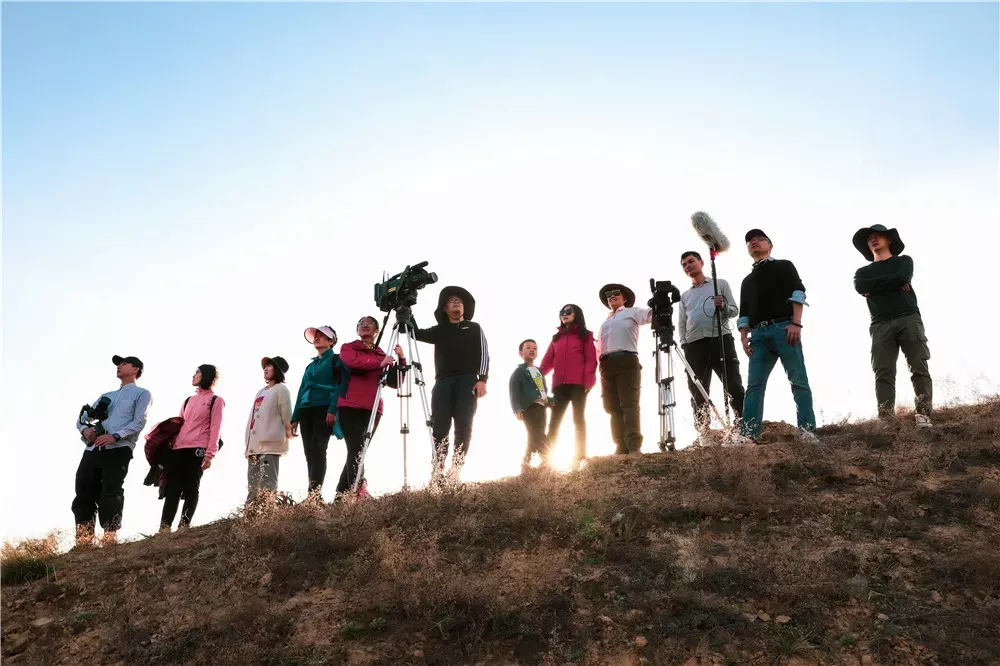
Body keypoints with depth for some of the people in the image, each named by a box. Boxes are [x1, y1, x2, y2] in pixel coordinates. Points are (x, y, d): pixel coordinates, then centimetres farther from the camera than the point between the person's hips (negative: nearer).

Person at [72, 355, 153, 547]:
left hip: (118, 450, -6)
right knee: (84, 495, -1)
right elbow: (82, 418, 25)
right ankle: (83, 542, 0)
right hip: (93, 450, 6)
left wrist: (115, 436, -19)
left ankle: (110, 537, -16)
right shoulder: (106, 396, 31)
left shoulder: (142, 394, 11)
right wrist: (85, 430, 1)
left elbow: (139, 422, -5)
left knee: (110, 495, -14)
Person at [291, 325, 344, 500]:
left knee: (318, 450, -18)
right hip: (306, 410, 7)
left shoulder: (336, 360, 6)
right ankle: (314, 495, -1)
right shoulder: (310, 365, 27)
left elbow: (339, 386, -7)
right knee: (309, 452, 0)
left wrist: (333, 410, -20)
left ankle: (314, 494, -25)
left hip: (324, 409, -7)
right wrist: (295, 418, 15)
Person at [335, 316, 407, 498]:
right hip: (349, 407, -3)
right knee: (356, 449, -14)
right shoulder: (347, 348, 10)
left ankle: (342, 494, 14)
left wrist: (401, 360, -8)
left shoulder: (382, 355, 16)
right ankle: (359, 491, -20)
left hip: (373, 409, 3)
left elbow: (394, 382, 5)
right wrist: (379, 364, -21)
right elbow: (353, 363, -13)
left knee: (357, 451, 5)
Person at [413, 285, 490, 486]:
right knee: (439, 428, -10)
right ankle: (437, 473, -13)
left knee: (463, 426, -13)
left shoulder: (474, 328, 19)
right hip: (443, 382, 2)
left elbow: (483, 354, 9)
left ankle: (455, 471, -15)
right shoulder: (438, 331, 24)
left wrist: (482, 379, -6)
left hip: (468, 381, -1)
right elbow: (416, 333, 11)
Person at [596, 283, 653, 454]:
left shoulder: (632, 312, 15)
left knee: (629, 404, -15)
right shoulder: (605, 323, 31)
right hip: (607, 365, 6)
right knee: (613, 407, -1)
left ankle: (634, 447, -22)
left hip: (626, 360, -6)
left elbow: (653, 313, 0)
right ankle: (622, 447, -3)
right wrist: (600, 366, 10)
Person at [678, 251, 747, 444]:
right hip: (694, 346, 3)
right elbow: (681, 324, 17)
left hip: (721, 339, -3)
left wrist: (724, 306, -14)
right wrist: (684, 345, 3)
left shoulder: (721, 284, 14)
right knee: (698, 393, 0)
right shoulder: (684, 296, 22)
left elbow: (735, 310, 8)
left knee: (734, 387, -7)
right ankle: (702, 435, 1)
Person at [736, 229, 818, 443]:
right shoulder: (747, 281, 29)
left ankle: (807, 431, -12)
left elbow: (797, 292, 1)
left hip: (784, 328, -4)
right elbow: (744, 313, 22)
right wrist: (744, 336, 4)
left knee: (798, 380, -9)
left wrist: (796, 323, -14)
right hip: (759, 334, 4)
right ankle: (748, 435, -14)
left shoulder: (784, 265, 16)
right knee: (754, 385, -7)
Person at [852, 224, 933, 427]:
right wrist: (893, 283, -1)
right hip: (881, 324, 1)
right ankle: (886, 421, -20)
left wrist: (875, 286, 4)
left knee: (919, 368, -11)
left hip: (908, 318, -1)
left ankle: (923, 415, -16)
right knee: (883, 374, -11)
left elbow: (902, 278, -4)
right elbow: (860, 287, 1)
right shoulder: (863, 271, 25)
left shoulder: (904, 261, 20)